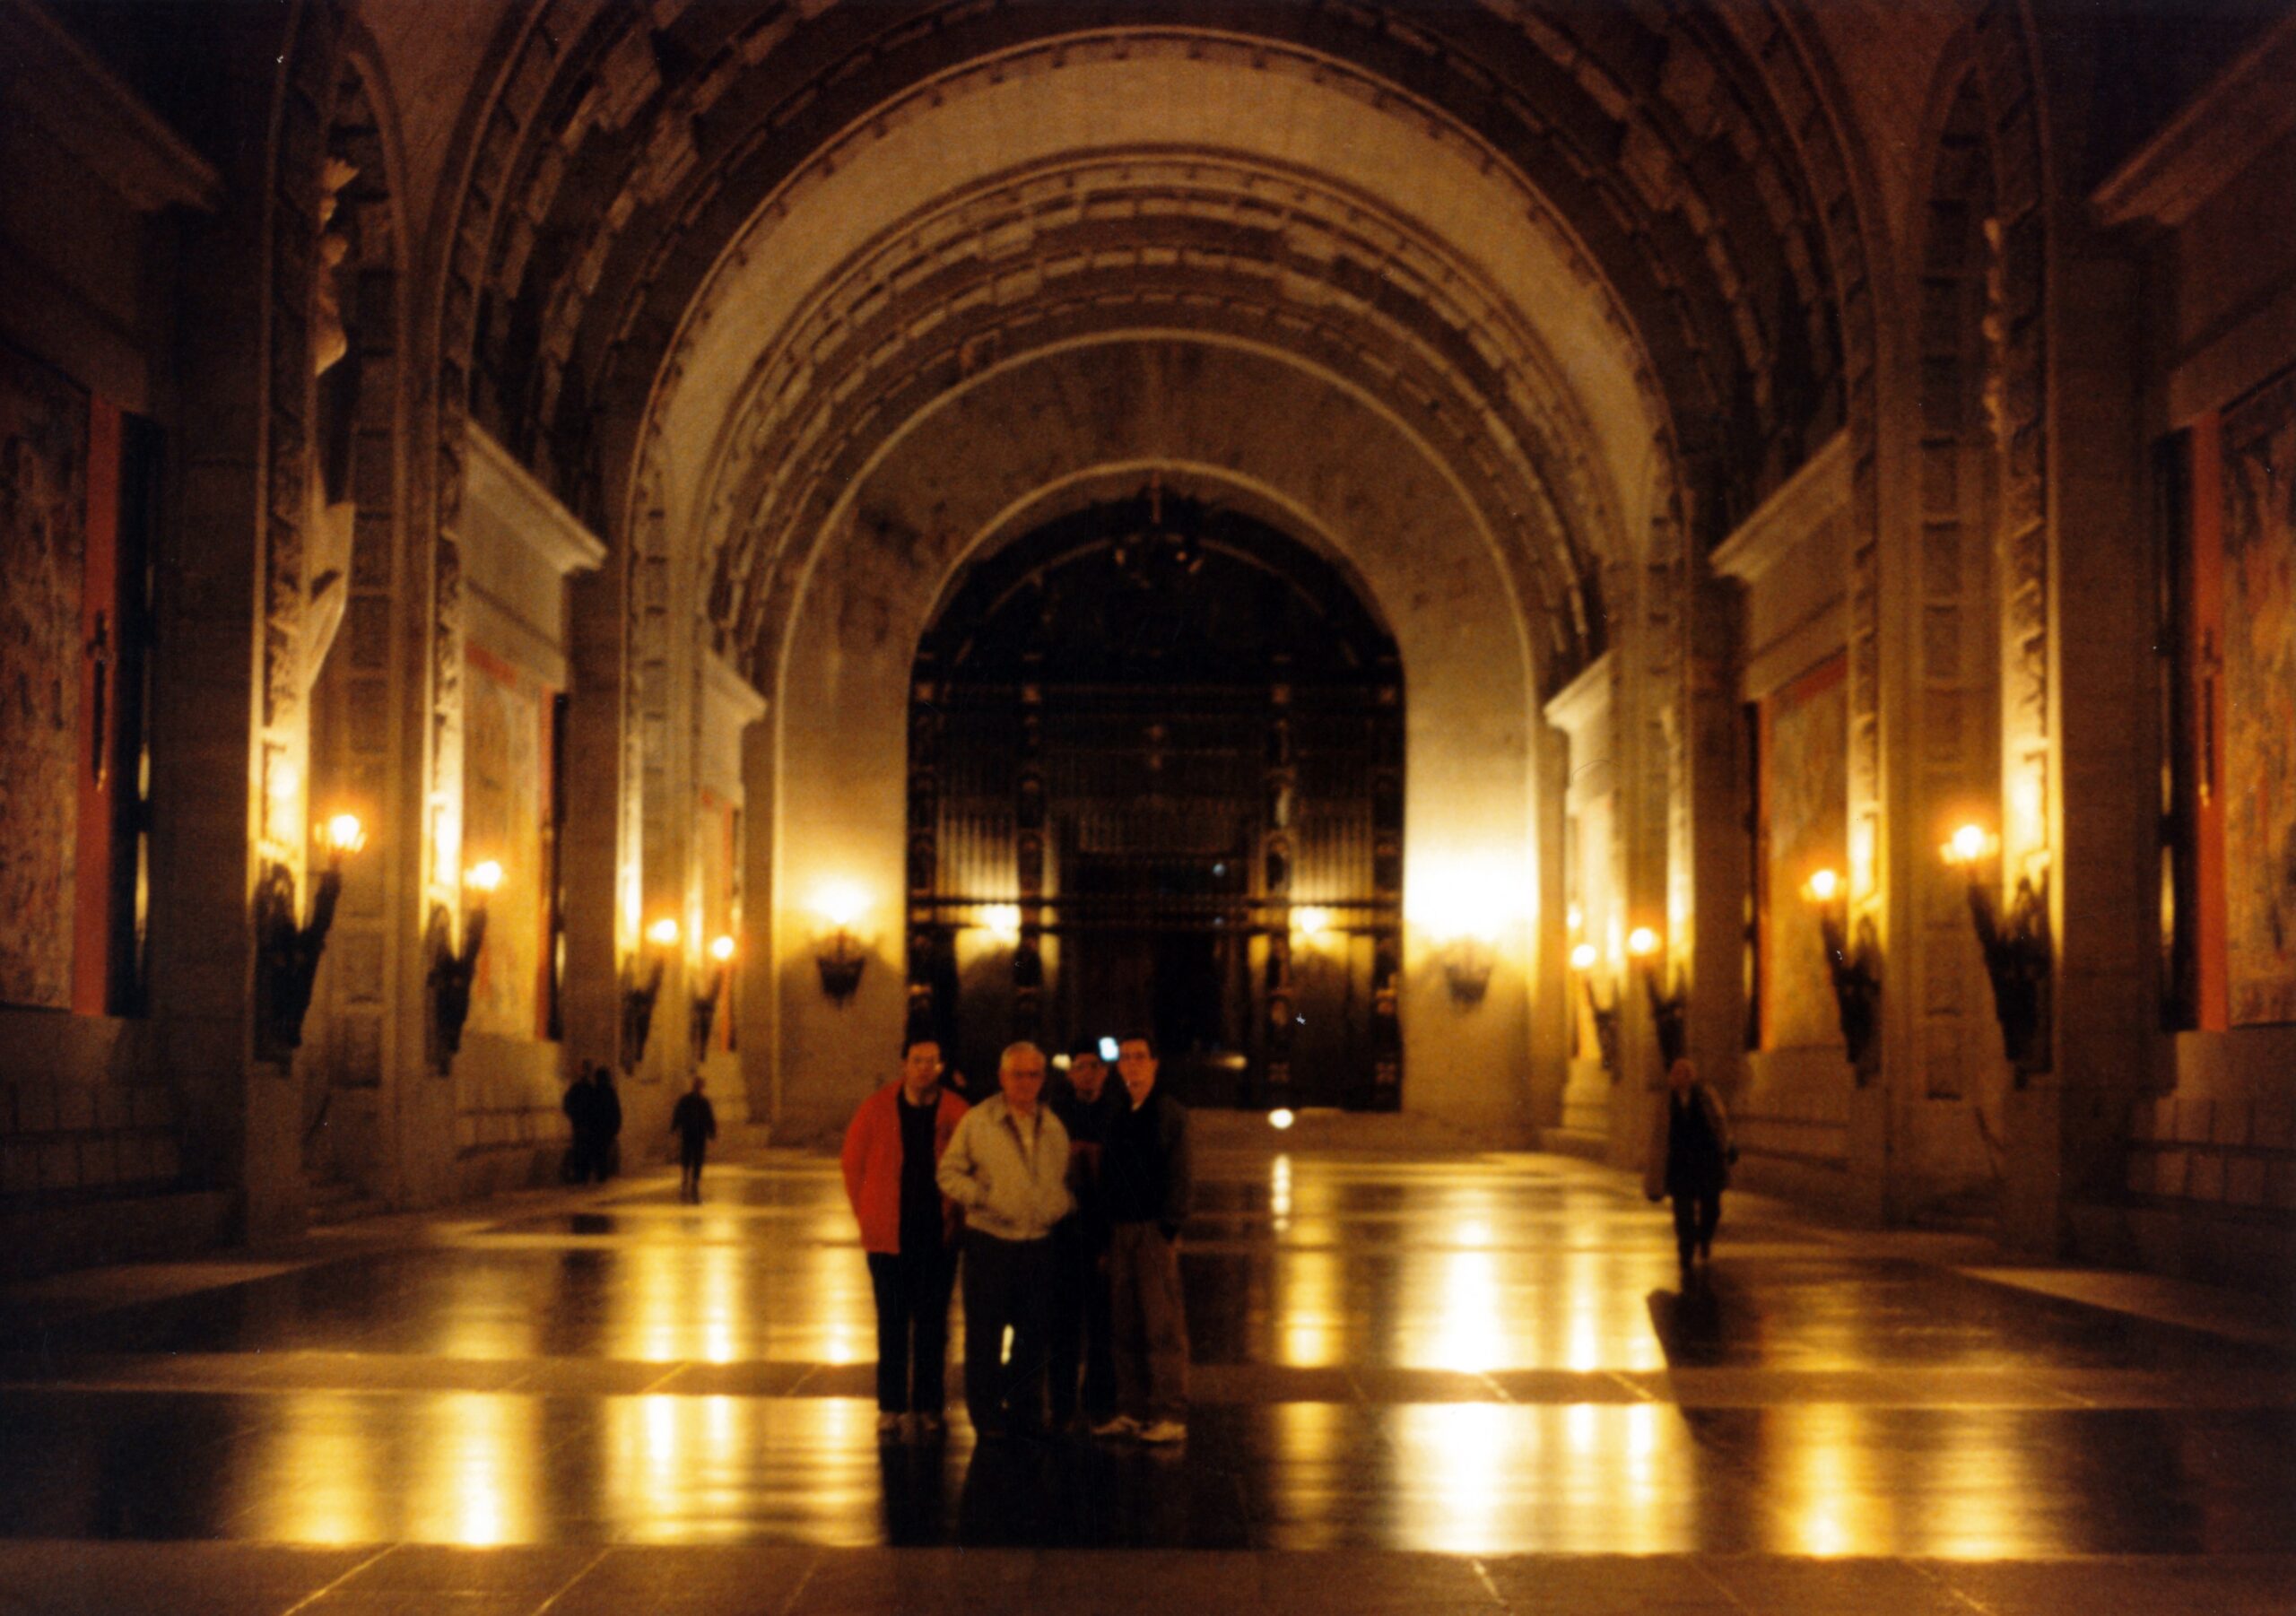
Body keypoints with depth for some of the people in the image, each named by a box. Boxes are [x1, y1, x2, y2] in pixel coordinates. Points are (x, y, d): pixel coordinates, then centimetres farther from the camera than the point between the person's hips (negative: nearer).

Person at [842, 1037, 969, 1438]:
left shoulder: (956, 1113, -2)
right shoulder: (877, 1109, -1)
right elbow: (853, 1163, 7)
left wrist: (955, 1214, 1)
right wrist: (865, 1215, 4)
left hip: (938, 1235, 0)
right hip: (889, 1236, 0)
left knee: (932, 1324, 6)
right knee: (892, 1323, 5)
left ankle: (927, 1406, 14)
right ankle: (891, 1406, 11)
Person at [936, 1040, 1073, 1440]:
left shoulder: (1053, 1127, 11)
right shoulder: (977, 1121, -2)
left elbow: (1066, 1178, 22)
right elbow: (949, 1173, 0)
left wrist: (1063, 1207, 3)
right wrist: (979, 1197, -14)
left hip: (1039, 1243, 4)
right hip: (990, 1241, -4)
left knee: (1032, 1335, 9)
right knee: (984, 1335, -1)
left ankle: (1025, 1413, 19)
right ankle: (986, 1417, 8)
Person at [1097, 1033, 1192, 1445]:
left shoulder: (1169, 1113, -2)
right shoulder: (1118, 1116, 15)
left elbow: (1180, 1176, -6)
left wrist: (1169, 1228, -13)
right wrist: (1106, 1233, 9)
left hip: (1154, 1230, -6)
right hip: (1120, 1232, 6)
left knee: (1163, 1325, -6)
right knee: (1126, 1327, 8)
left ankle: (1170, 1415, -5)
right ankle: (1131, 1412, 13)